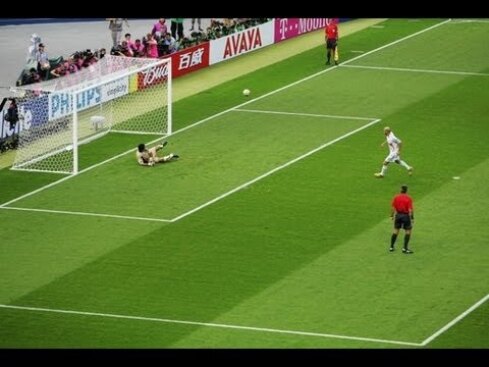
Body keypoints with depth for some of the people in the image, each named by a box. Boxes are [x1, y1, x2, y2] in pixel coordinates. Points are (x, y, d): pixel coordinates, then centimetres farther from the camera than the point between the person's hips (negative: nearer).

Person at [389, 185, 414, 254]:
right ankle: (405, 248, 2)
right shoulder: (408, 198, -11)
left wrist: (392, 216, 12)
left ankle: (391, 247, 19)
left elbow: (393, 208, 2)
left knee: (396, 230, 15)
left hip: (398, 215, 4)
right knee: (408, 231, 6)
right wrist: (412, 218, -9)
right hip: (406, 215, -4)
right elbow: (410, 209, -14)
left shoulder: (396, 197, -1)